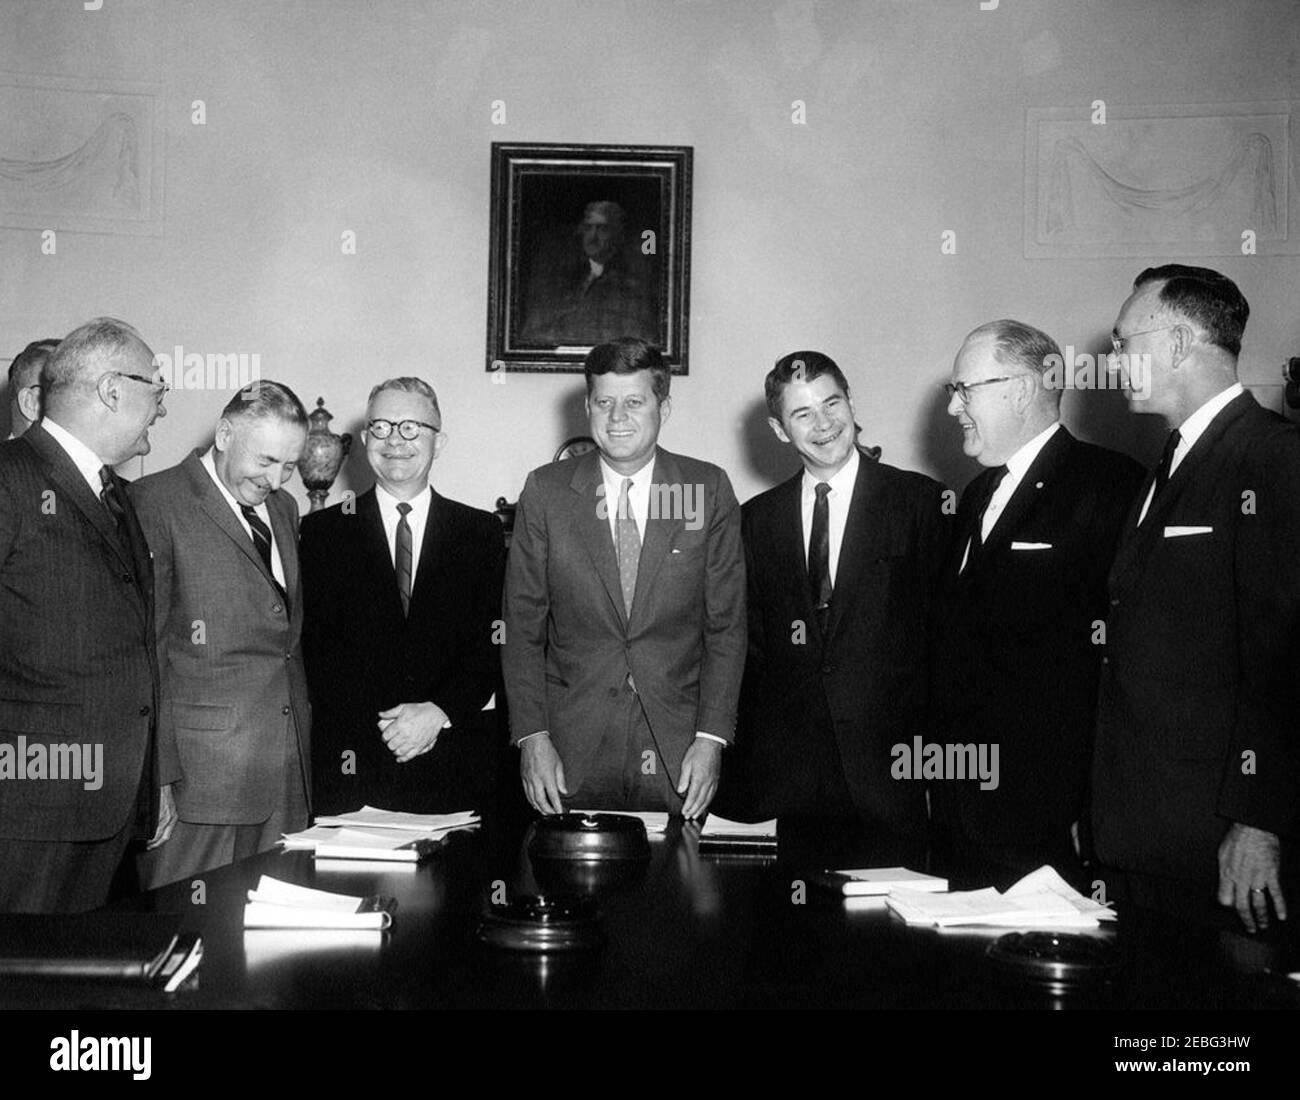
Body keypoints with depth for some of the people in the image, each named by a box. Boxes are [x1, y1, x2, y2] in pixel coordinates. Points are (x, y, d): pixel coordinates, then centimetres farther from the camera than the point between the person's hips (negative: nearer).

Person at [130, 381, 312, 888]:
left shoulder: (282, 508, 17)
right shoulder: (155, 503, -6)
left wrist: (303, 746, 12)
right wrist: (157, 777, -13)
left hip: (288, 771, 6)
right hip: (199, 770, -6)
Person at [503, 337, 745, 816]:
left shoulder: (709, 489, 1)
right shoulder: (546, 491, 2)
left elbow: (726, 625, 2)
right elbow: (523, 627, 3)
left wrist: (711, 739, -6)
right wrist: (532, 737, -5)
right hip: (571, 752, 0)